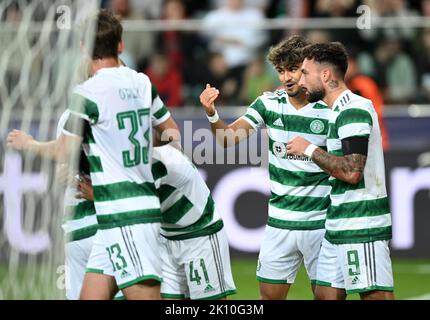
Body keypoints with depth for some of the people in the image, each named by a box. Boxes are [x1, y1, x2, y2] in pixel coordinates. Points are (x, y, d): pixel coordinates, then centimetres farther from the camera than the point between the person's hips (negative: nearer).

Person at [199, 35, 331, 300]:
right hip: (280, 222, 3)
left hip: (320, 223, -3)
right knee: (270, 294, 5)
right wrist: (212, 113, -21)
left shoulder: (329, 110, -8)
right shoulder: (269, 104, 2)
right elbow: (228, 138, -3)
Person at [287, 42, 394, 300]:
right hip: (339, 227, 10)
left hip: (361, 227, -10)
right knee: (325, 294, 10)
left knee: (376, 295, -10)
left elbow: (351, 171, -21)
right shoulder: (342, 110, 17)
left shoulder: (354, 110, -14)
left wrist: (309, 150, -10)